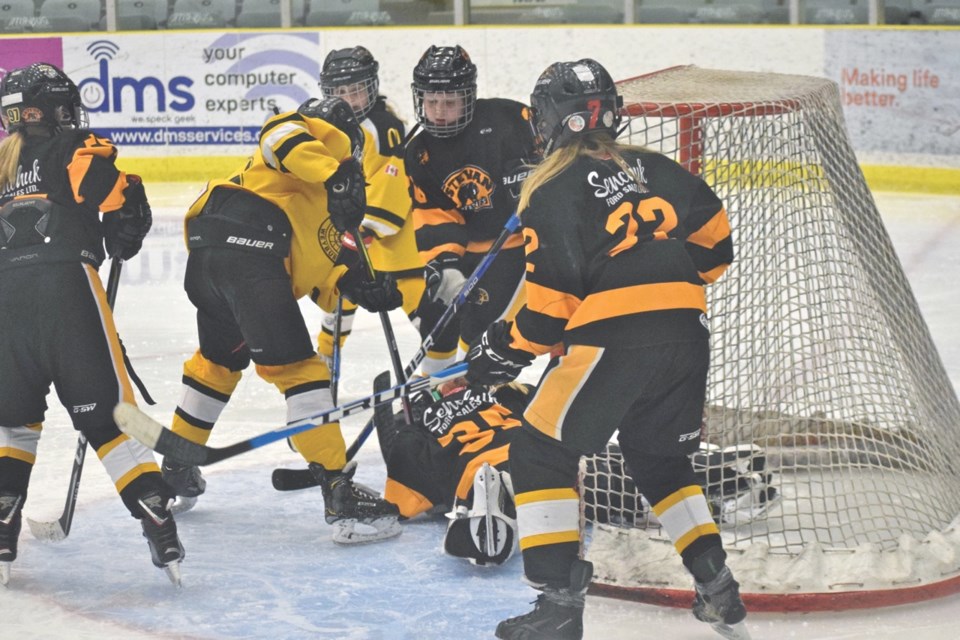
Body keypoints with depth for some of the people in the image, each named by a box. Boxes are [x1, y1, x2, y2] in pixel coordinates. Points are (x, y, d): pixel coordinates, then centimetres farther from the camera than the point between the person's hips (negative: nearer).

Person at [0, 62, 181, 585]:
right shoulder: (75, 149, 6)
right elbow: (124, 204, -7)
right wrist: (122, 242, 12)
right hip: (65, 284, -4)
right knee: (105, 413, -2)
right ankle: (157, 521, -8)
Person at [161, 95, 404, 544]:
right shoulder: (334, 134, 12)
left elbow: (317, 279, 24)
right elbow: (281, 135, -12)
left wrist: (357, 287, 9)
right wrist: (337, 176, -21)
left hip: (204, 254, 10)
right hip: (247, 242, -10)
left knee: (220, 357, 30)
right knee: (296, 367, -10)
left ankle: (176, 468, 44)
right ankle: (340, 495, -12)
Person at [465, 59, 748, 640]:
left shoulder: (552, 193, -3)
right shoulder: (653, 169, 15)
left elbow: (551, 302, -7)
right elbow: (715, 240, 17)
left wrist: (505, 351, 8)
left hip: (613, 339, -7)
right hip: (687, 336, 7)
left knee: (540, 452, 5)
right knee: (660, 457, 26)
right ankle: (719, 591, 21)